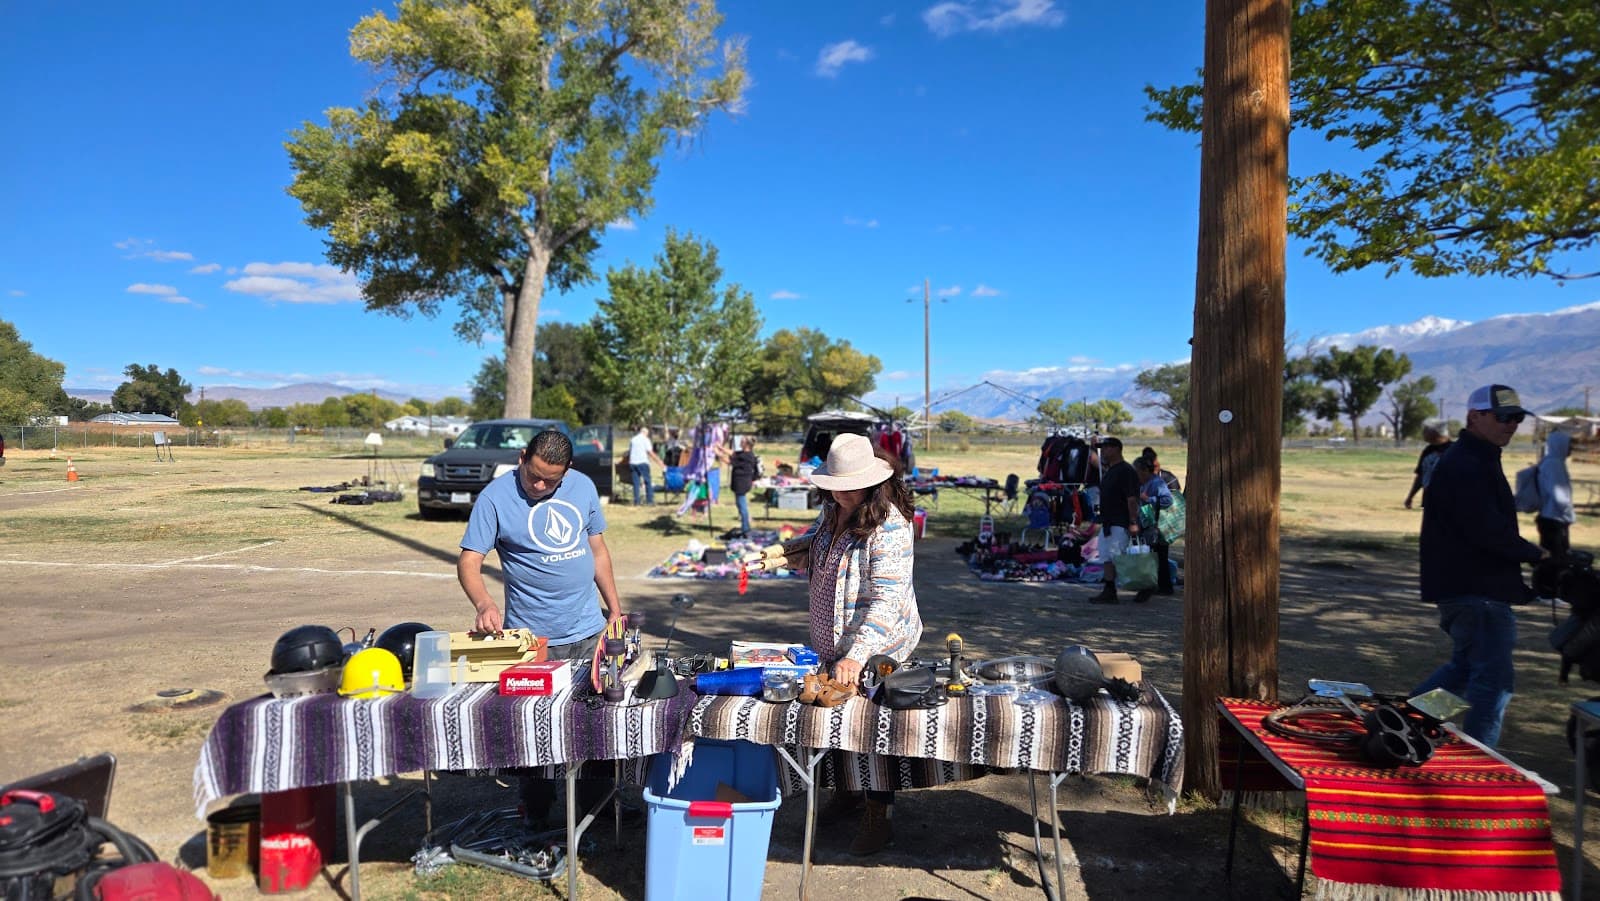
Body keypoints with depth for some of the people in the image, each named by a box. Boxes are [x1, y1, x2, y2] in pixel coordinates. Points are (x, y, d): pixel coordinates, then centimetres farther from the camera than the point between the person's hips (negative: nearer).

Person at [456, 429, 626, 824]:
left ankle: (598, 805, 31)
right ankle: (536, 817, 24)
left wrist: (615, 608, 10)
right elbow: (468, 561, -14)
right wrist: (484, 603, -32)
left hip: (589, 631, 4)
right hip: (532, 638, -4)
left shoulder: (583, 487, 3)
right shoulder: (496, 497, -10)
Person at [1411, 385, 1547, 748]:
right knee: (1493, 682, -4)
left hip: (1469, 586, 11)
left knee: (1465, 666, 22)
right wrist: (1534, 554, -9)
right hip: (1476, 591, -11)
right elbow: (1488, 532, -24)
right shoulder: (1465, 466, -18)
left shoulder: (1476, 461, 16)